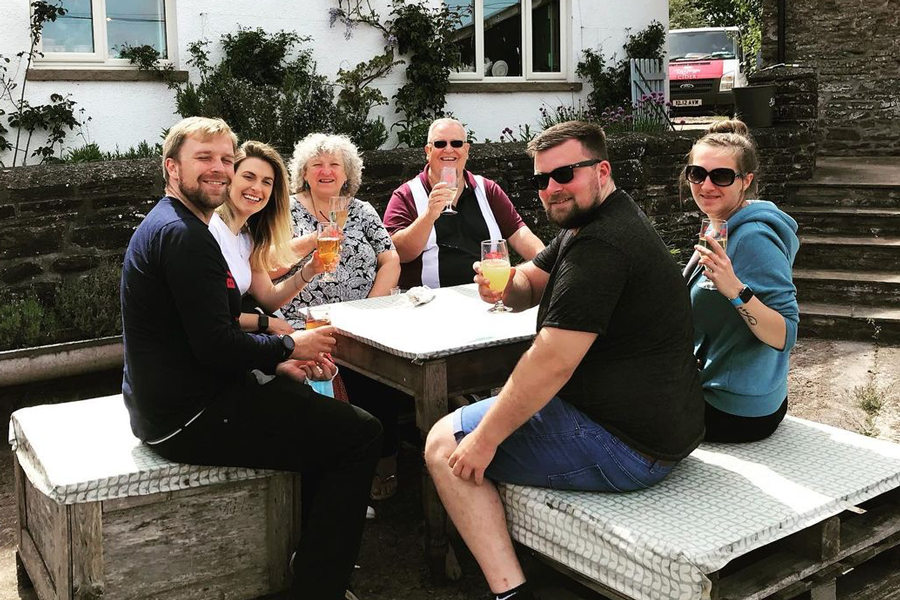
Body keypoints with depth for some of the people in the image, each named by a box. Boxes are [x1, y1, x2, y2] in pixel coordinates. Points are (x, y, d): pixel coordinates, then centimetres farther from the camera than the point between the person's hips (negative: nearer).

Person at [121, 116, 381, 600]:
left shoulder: (166, 225, 15)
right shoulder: (184, 235, -20)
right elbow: (216, 347, -25)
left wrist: (280, 360, 4)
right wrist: (290, 347, -8)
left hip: (168, 403, 11)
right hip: (189, 418, -11)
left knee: (316, 401, 26)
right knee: (361, 434, -9)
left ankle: (317, 544, 31)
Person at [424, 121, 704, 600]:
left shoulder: (600, 246, -23)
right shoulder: (597, 221, 11)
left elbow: (552, 362, -26)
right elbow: (530, 285, 16)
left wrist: (485, 438, -17)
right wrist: (504, 285, -8)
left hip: (624, 449, -11)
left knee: (444, 442, -4)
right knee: (502, 406, 27)